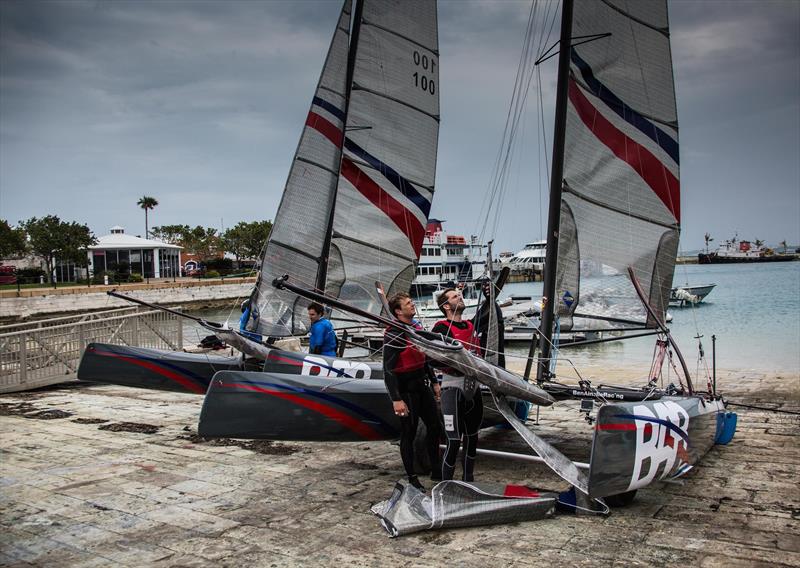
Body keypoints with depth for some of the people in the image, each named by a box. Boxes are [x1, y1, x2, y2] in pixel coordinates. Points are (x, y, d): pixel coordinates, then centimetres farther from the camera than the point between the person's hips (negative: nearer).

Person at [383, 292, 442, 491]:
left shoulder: (417, 327, 9)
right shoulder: (393, 335, -17)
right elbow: (388, 370, -19)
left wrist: (434, 382, 20)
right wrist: (396, 399, -23)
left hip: (422, 386, 8)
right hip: (406, 391, -8)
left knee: (435, 427, 14)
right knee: (409, 433, 2)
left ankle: (436, 471, 29)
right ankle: (412, 478, 14)